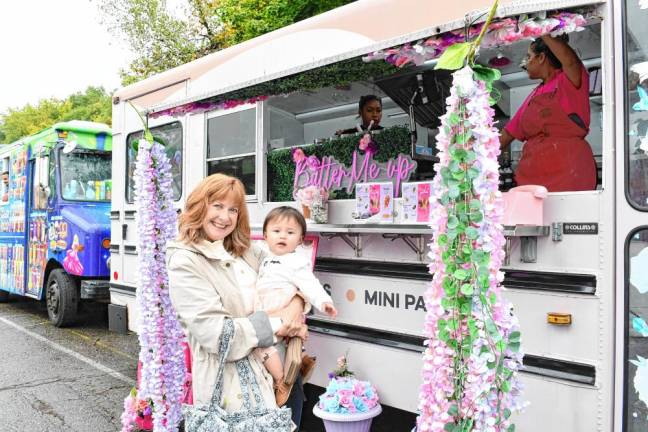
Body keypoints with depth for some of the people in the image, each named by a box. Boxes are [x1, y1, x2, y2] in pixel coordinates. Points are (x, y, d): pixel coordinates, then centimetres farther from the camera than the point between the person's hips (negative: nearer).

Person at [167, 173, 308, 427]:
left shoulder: (246, 251, 8)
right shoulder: (184, 263, -12)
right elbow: (215, 333, -19)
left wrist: (297, 304, -8)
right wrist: (280, 325, -16)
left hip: (273, 363, 6)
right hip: (229, 380, -6)